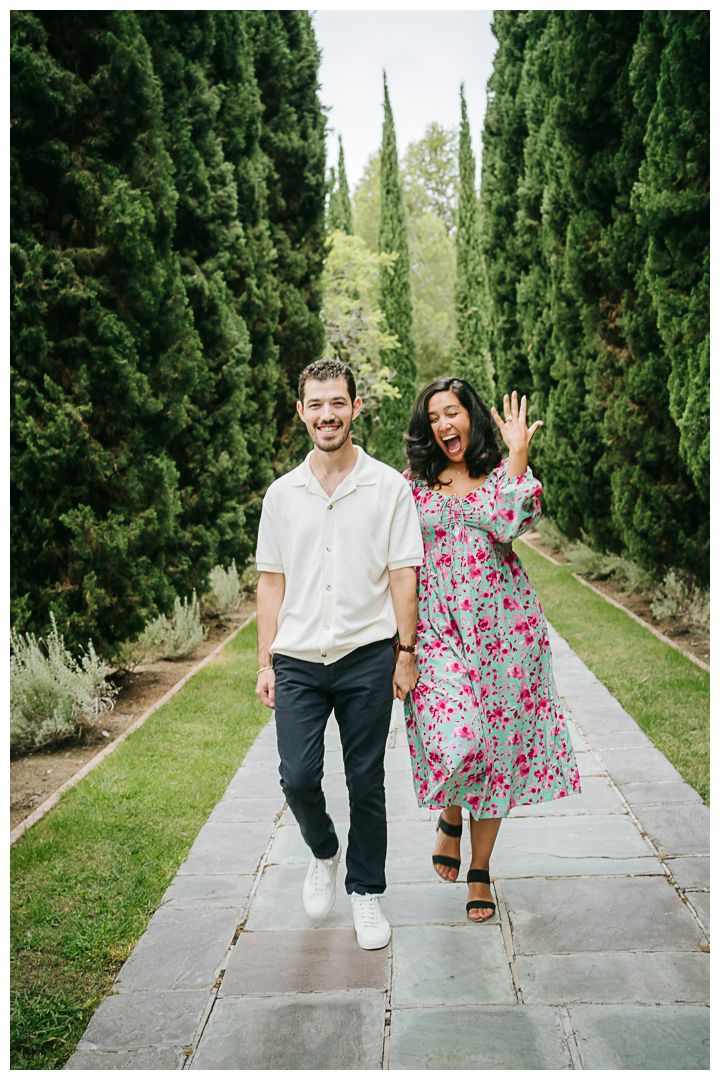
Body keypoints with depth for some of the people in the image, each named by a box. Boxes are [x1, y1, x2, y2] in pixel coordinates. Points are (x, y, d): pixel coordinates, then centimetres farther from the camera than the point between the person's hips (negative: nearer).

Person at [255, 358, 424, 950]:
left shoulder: (389, 487, 0)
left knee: (366, 782, 6)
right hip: (298, 659, 2)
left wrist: (405, 655, -2)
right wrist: (266, 663, 6)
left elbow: (403, 575, 1)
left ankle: (366, 892, 25)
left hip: (367, 656, -2)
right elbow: (272, 582, 9)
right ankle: (324, 853, 29)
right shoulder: (282, 494, 7)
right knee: (298, 778, -3)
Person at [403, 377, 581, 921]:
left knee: (496, 744, 6)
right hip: (438, 626, 0)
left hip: (502, 624, 0)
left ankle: (480, 870, 23)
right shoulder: (414, 482, 8)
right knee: (453, 742, -19)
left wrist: (517, 455, -14)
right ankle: (450, 815, 17)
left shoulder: (504, 472, 5)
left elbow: (507, 525, -16)